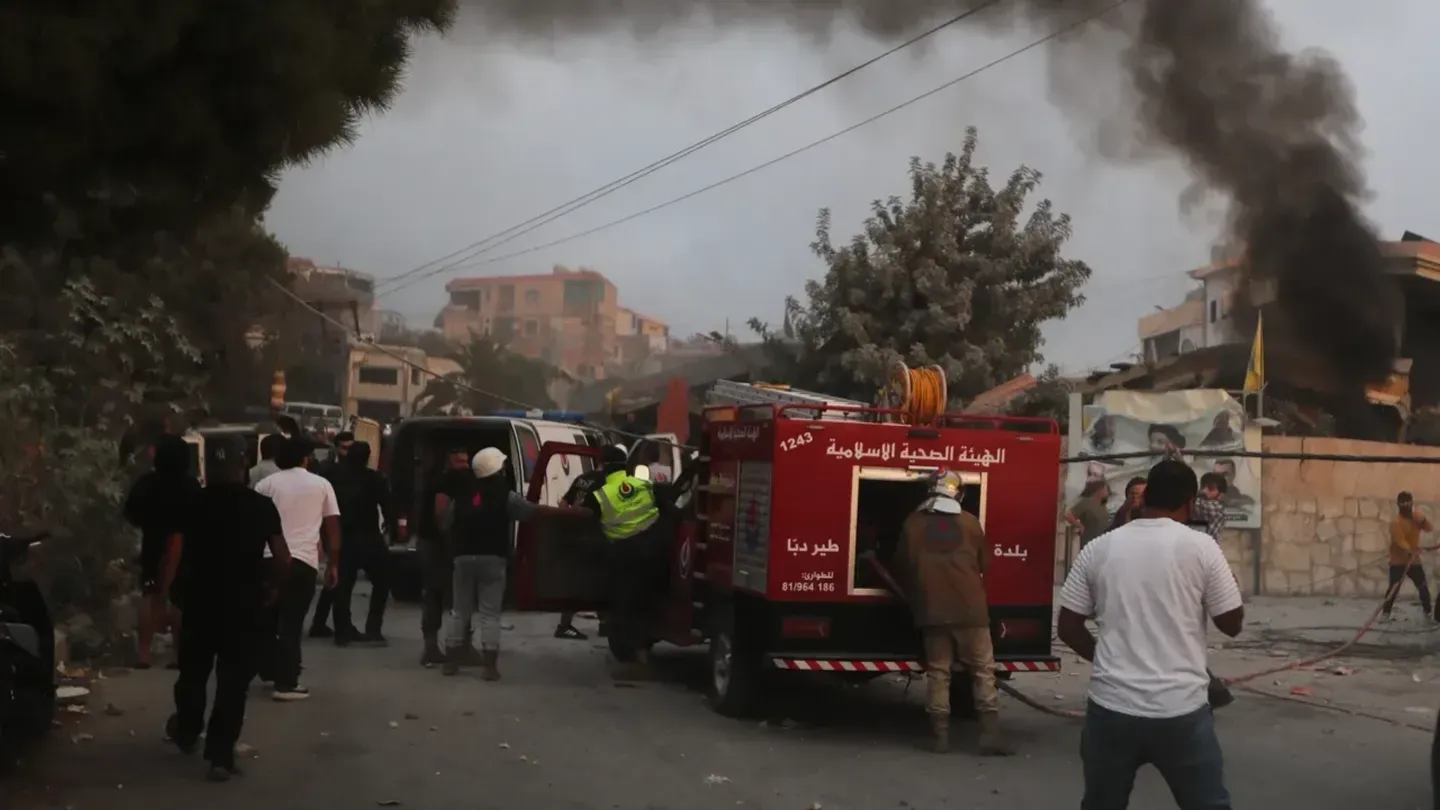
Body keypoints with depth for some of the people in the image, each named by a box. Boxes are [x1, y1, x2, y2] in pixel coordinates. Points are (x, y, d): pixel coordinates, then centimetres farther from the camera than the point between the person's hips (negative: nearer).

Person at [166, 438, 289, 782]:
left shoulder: (194, 503, -4)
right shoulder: (261, 505, -5)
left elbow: (177, 556, -10)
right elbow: (283, 559, -8)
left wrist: (176, 592, 2)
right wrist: (267, 585, 8)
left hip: (200, 600, 2)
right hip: (245, 604, -2)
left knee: (193, 671, 22)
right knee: (233, 681, 3)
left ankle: (186, 733, 43)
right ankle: (221, 756, 2)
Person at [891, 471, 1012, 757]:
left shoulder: (913, 523, 2)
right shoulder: (970, 523, 0)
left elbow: (903, 567, 11)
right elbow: (983, 564, 12)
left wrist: (915, 599, 26)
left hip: (932, 610, 1)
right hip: (970, 608, -1)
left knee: (938, 672, 6)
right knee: (983, 671, 5)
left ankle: (941, 736, 5)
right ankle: (990, 734, -1)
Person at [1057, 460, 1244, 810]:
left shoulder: (1098, 549, 2)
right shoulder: (1200, 547, -5)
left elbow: (1068, 627, 4)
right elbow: (1232, 624, 2)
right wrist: (1225, 587, 20)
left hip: (1111, 707, 2)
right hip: (1181, 709, -2)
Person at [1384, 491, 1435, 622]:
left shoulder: (1416, 517, 6)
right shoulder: (1396, 522, -16)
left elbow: (1428, 528, -3)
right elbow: (1400, 540, -27)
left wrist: (1423, 520, -25)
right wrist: (1410, 551, -43)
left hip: (1414, 560, 6)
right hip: (1398, 561, -6)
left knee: (1424, 587, 8)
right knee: (1394, 588, -10)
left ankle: (1428, 611, 22)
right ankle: (1385, 612, -3)